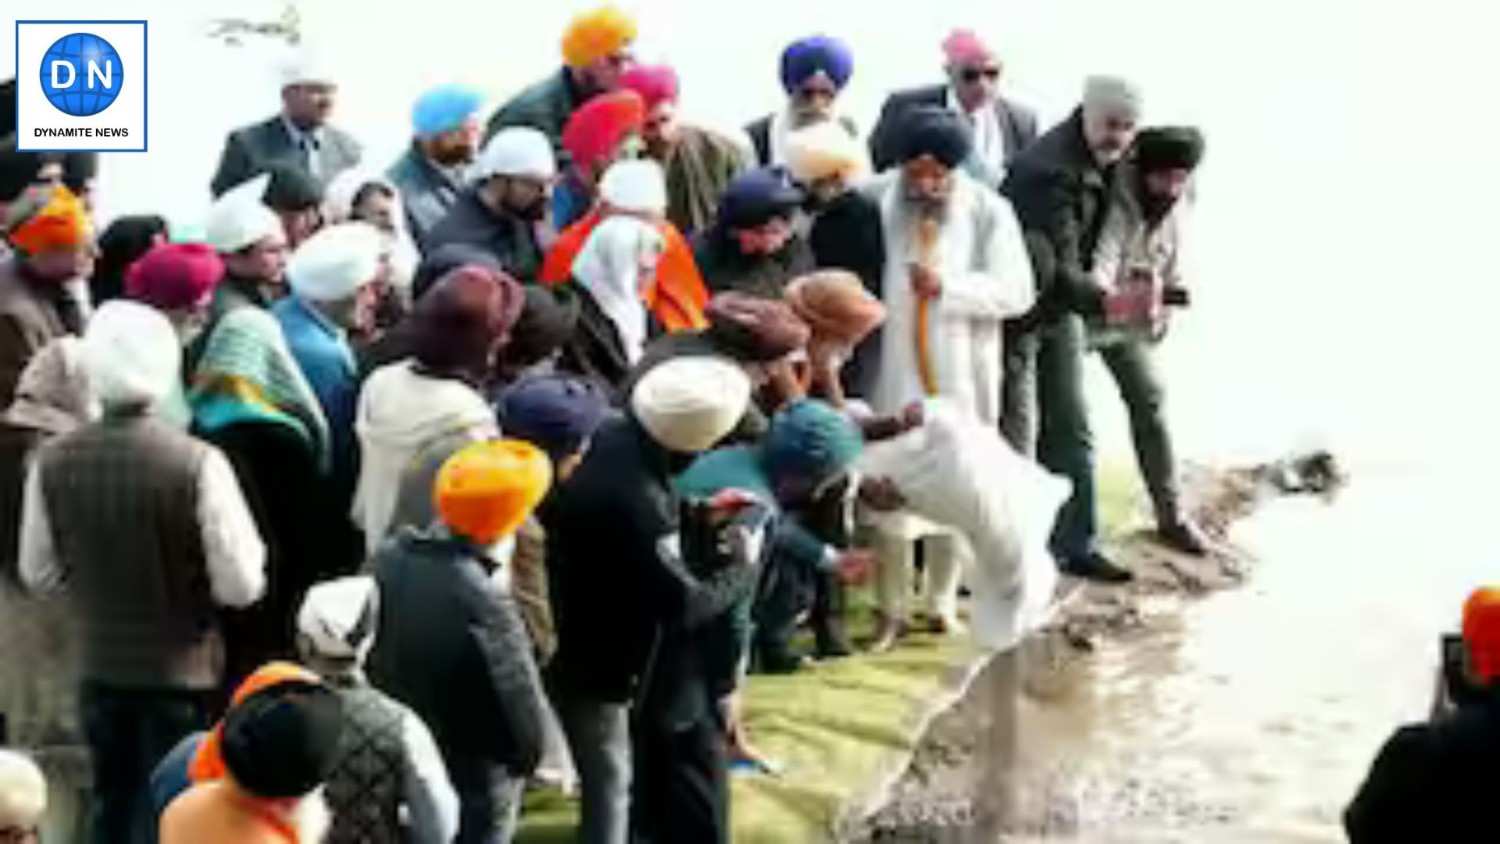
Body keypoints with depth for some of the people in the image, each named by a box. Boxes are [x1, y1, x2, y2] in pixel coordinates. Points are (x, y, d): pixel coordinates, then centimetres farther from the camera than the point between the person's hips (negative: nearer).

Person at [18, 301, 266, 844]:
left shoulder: (52, 463, -11)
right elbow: (241, 586, -20)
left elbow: (39, 574, 1)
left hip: (101, 668, 3)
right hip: (182, 672, -3)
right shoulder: (199, 464, -23)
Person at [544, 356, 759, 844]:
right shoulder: (634, 503, -37)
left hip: (553, 633, 8)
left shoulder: (606, 435, -11)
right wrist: (744, 573, -11)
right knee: (610, 780, 9)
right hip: (590, 659, -8)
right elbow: (685, 604, -27)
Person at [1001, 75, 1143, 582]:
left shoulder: (1101, 163, -2)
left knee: (1070, 430, 12)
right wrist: (1107, 302, -50)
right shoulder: (1051, 173, -30)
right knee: (1015, 436, -5)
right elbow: (1055, 271, -36)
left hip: (1060, 309, 9)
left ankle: (1076, 545, 21)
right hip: (1018, 311, -9)